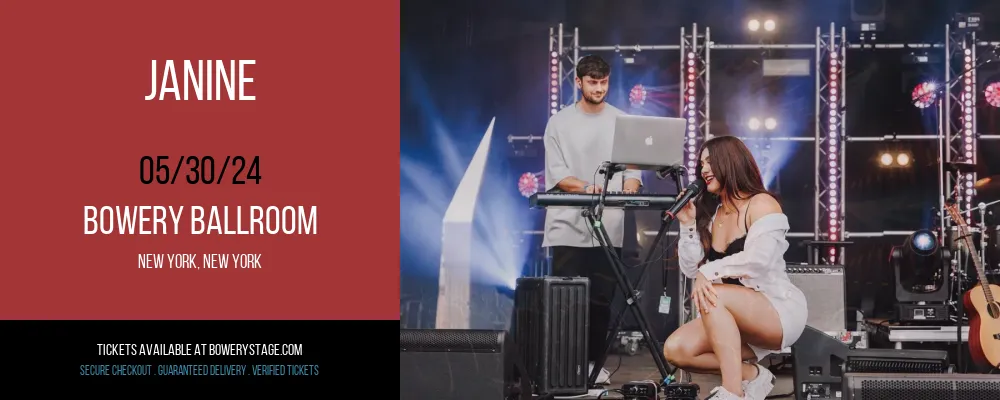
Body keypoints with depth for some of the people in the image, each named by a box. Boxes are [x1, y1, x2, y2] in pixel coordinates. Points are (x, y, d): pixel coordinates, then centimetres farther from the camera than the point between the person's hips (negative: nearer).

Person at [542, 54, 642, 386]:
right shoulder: (560, 123, 4)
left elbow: (634, 169, 7)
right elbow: (556, 174, -4)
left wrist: (628, 188, -16)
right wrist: (586, 187, -23)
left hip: (609, 227, 2)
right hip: (569, 226, -2)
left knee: (601, 299, 3)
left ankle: (594, 362, 12)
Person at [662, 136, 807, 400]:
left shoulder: (761, 204, -8)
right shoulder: (710, 213, 12)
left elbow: (759, 259, -24)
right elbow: (692, 270, 8)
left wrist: (709, 272, -27)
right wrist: (688, 225, -2)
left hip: (780, 311, -7)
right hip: (733, 321, 7)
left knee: (709, 296, -34)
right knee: (675, 350, -17)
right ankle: (752, 375, -3)